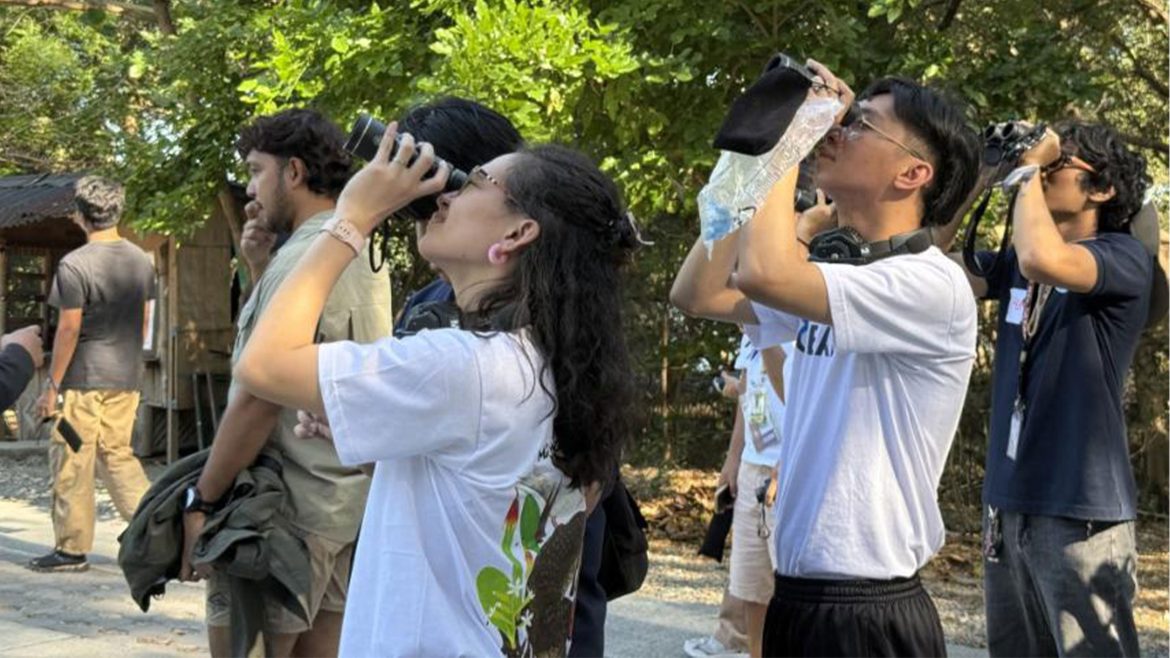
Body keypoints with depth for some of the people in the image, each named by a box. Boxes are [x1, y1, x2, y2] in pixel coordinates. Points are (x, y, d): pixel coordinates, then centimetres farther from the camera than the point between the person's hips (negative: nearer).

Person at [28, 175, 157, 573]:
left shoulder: (75, 265, -14)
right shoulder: (141, 261, 6)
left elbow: (68, 329, -14)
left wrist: (52, 385, -8)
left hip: (83, 378, -6)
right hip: (126, 378, 6)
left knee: (71, 462, 3)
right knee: (117, 454, 15)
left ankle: (72, 549, 9)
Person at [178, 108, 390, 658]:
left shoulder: (302, 257, -15)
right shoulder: (361, 256, 12)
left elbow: (260, 396, -19)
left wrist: (201, 501, -13)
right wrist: (260, 270, 13)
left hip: (289, 506, -9)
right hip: (347, 498, 9)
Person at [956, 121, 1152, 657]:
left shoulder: (1124, 258, -10)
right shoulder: (1015, 264, 11)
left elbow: (1043, 262, -29)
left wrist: (1030, 170, -14)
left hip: (1080, 510, -7)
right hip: (1007, 502, 7)